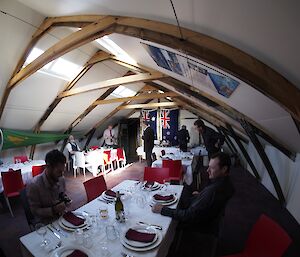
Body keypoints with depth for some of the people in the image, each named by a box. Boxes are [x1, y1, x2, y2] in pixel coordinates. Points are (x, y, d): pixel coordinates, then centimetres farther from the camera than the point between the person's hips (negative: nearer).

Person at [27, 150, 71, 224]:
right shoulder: (34, 186, -21)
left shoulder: (61, 179, -6)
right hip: (45, 223, -4)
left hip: (61, 216, 5)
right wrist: (53, 210, -27)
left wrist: (65, 199, -8)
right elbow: (35, 211, -14)